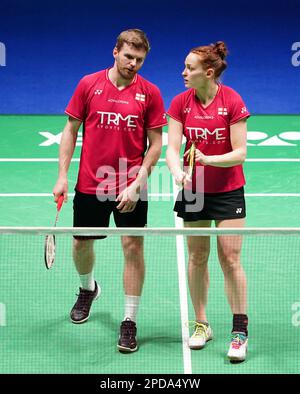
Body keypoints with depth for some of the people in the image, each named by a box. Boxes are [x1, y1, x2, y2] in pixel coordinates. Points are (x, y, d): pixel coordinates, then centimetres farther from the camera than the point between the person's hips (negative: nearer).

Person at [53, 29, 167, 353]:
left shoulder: (150, 93, -3)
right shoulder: (89, 84, 0)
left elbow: (155, 143, -2)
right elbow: (71, 130, 5)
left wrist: (136, 184, -12)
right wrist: (62, 176, 0)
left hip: (131, 188, -1)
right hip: (89, 184, 2)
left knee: (133, 247, -4)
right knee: (81, 244, 12)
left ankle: (129, 322, 5)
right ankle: (87, 289, 45)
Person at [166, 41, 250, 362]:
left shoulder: (232, 101, -13)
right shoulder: (180, 103, -4)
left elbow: (240, 153, -14)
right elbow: (172, 148, -8)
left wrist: (210, 159, -30)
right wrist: (178, 171, -29)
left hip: (228, 191, -3)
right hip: (193, 190, 3)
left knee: (230, 259, -4)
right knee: (197, 257, 8)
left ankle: (240, 331, 4)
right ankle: (201, 324, 22)